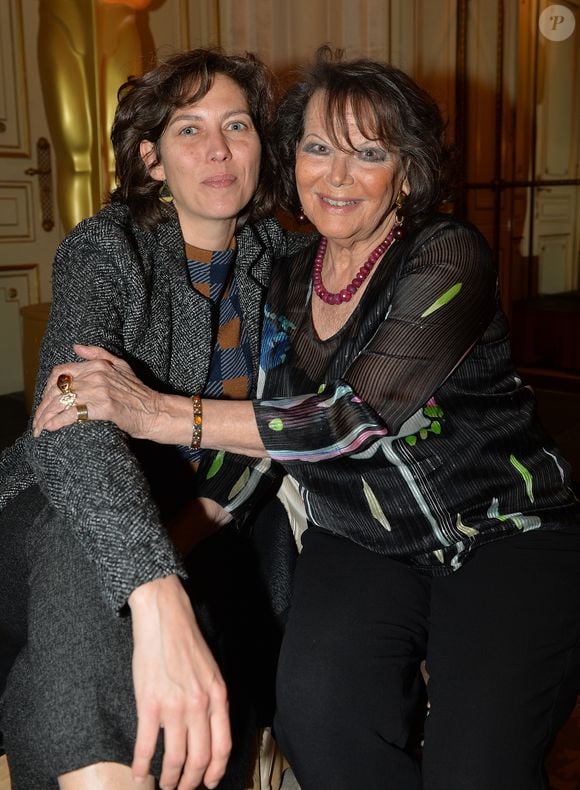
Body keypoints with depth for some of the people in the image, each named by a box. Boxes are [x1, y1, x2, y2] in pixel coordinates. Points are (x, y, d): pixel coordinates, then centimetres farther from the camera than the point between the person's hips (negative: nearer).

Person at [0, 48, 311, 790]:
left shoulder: (282, 257, 3)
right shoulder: (104, 249, -13)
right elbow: (70, 417, -32)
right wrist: (158, 600, -50)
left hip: (202, 534, 4)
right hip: (66, 526, -3)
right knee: (86, 550, -39)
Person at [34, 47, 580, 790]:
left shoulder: (445, 257, -13)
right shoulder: (288, 282, 5)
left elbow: (361, 418, -25)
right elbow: (263, 435, 12)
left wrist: (157, 413, -27)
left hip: (500, 534, -3)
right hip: (359, 544, 4)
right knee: (316, 707, -25)